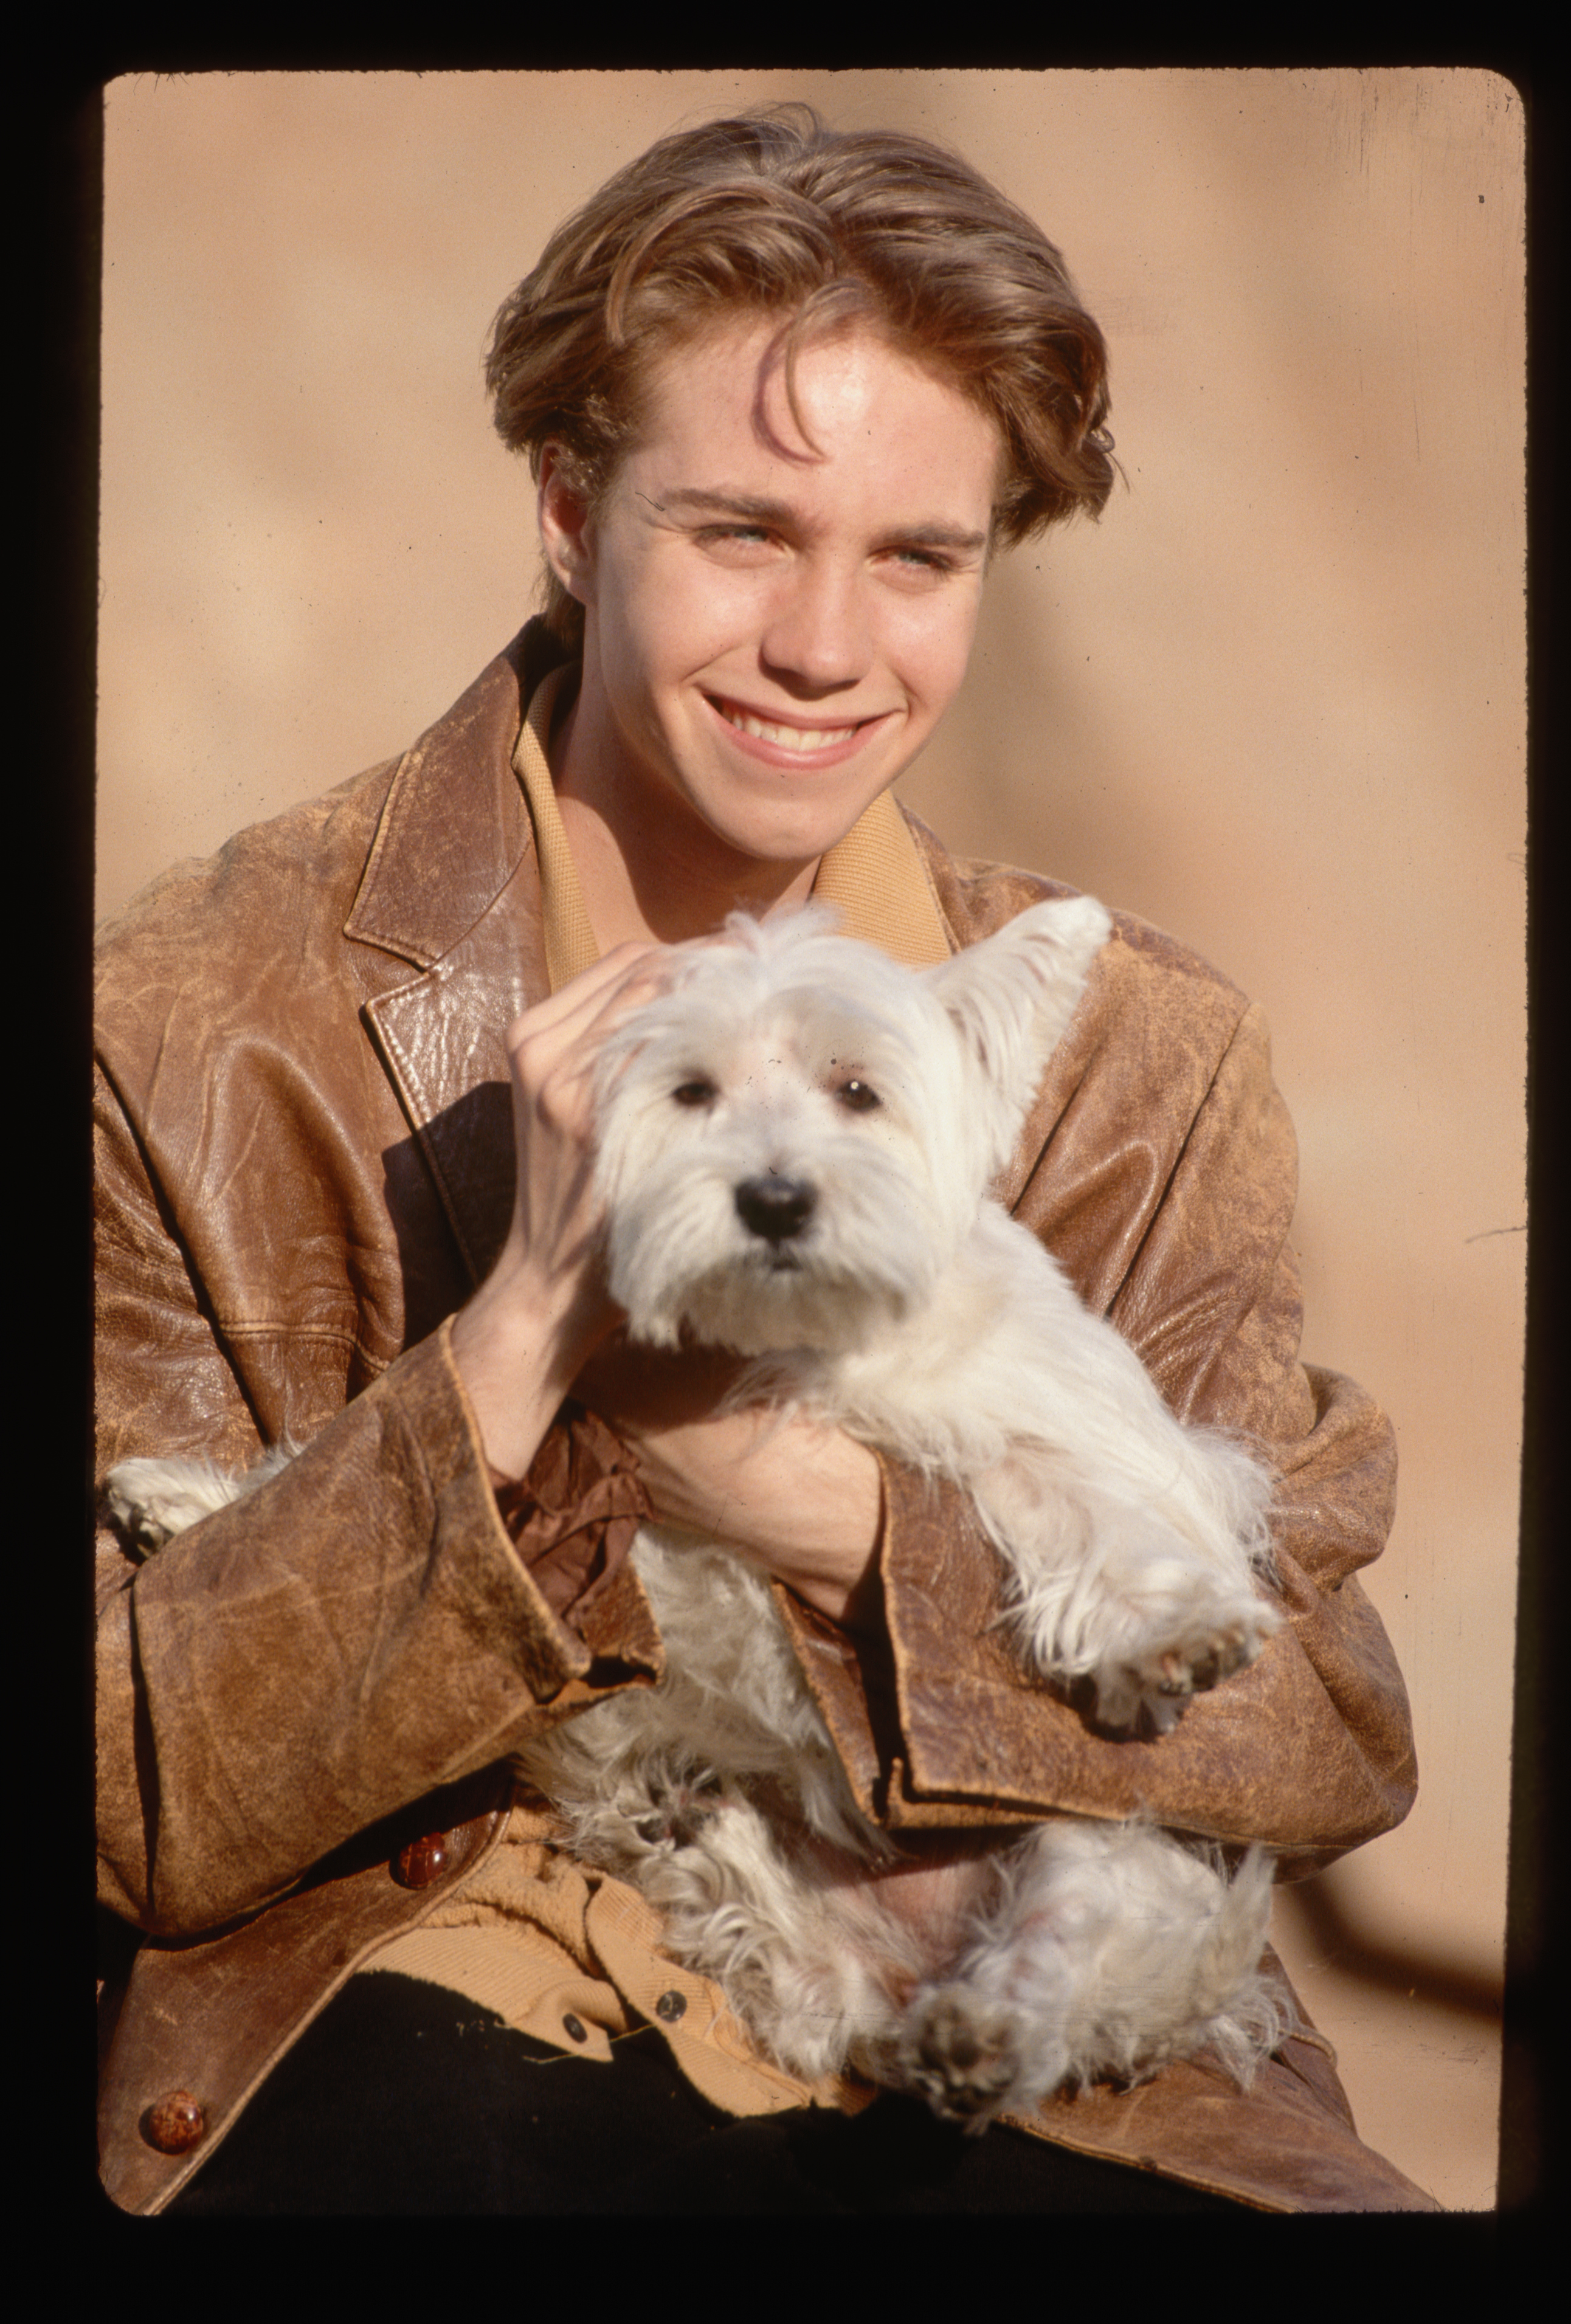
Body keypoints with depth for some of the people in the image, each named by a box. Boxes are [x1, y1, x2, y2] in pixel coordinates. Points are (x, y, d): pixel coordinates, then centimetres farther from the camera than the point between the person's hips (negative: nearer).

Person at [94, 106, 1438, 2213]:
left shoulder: (1145, 1059, 5)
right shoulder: (203, 1017, -4)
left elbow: (1333, 1737, -1)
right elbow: (136, 1816, -7)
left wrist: (849, 1520, -17)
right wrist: (517, 1340, -21)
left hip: (999, 2084, 3)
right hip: (418, 2042, -2)